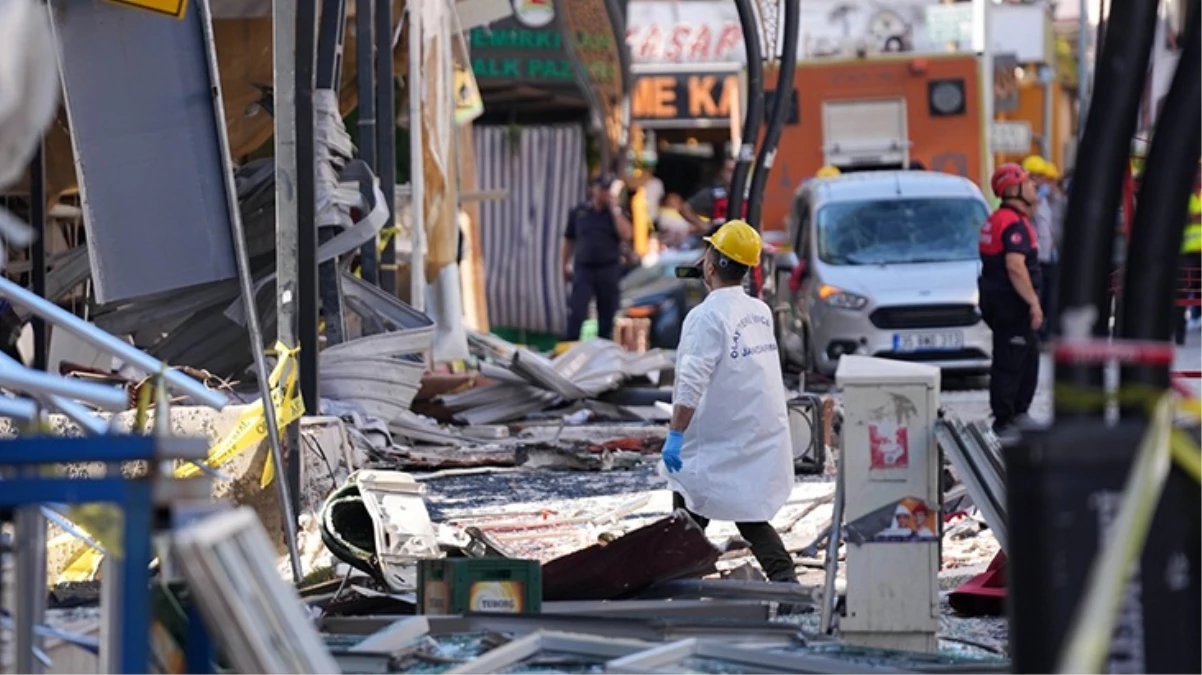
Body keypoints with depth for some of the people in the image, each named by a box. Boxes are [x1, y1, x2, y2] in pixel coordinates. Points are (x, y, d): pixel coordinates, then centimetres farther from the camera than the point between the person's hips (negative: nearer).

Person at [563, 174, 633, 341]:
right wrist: (566, 265, 11)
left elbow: (626, 235, -11)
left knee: (607, 316, 5)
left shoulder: (616, 213, 7)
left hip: (609, 269, 1)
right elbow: (569, 240, 13)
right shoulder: (578, 212, 7)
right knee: (577, 312, -11)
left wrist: (614, 209, -9)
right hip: (583, 269, -1)